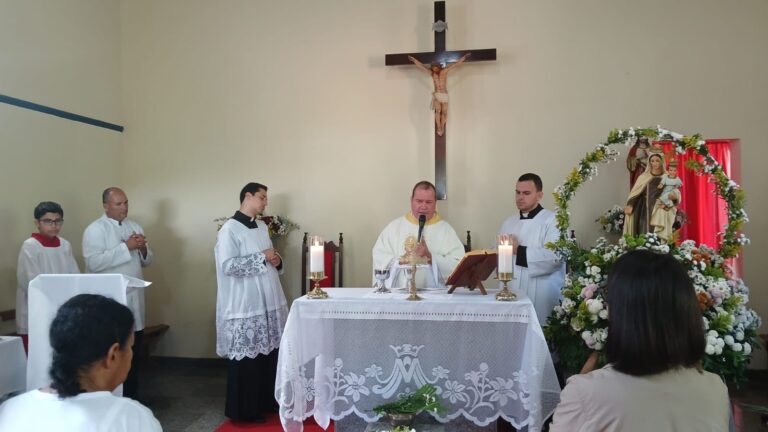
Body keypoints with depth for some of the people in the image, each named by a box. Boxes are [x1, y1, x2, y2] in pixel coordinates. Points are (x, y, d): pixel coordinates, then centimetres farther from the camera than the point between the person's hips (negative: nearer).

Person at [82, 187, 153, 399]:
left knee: (134, 352, 13)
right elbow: (94, 263, -21)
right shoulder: (95, 230, -7)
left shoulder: (135, 226, 13)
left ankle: (131, 398, 26)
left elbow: (146, 261, 16)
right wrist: (126, 247, -21)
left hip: (134, 299, 6)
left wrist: (143, 249, -6)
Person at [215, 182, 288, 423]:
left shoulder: (262, 227, 12)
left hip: (269, 302, 8)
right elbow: (228, 266, -20)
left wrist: (277, 261, -1)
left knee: (269, 353, 13)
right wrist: (262, 257, -18)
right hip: (245, 306, -7)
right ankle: (244, 410, 17)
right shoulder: (230, 229, -12)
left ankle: (266, 401, 29)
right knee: (247, 358, 2)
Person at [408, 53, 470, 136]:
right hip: (436, 95, -1)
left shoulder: (444, 71, 1)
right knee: (438, 111, -20)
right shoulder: (431, 73, 4)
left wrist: (464, 57, 0)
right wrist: (414, 59, 7)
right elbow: (421, 66, 7)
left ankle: (442, 128, 15)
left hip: (445, 95, 1)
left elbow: (455, 64, 1)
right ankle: (439, 128, -19)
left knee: (444, 113, 0)